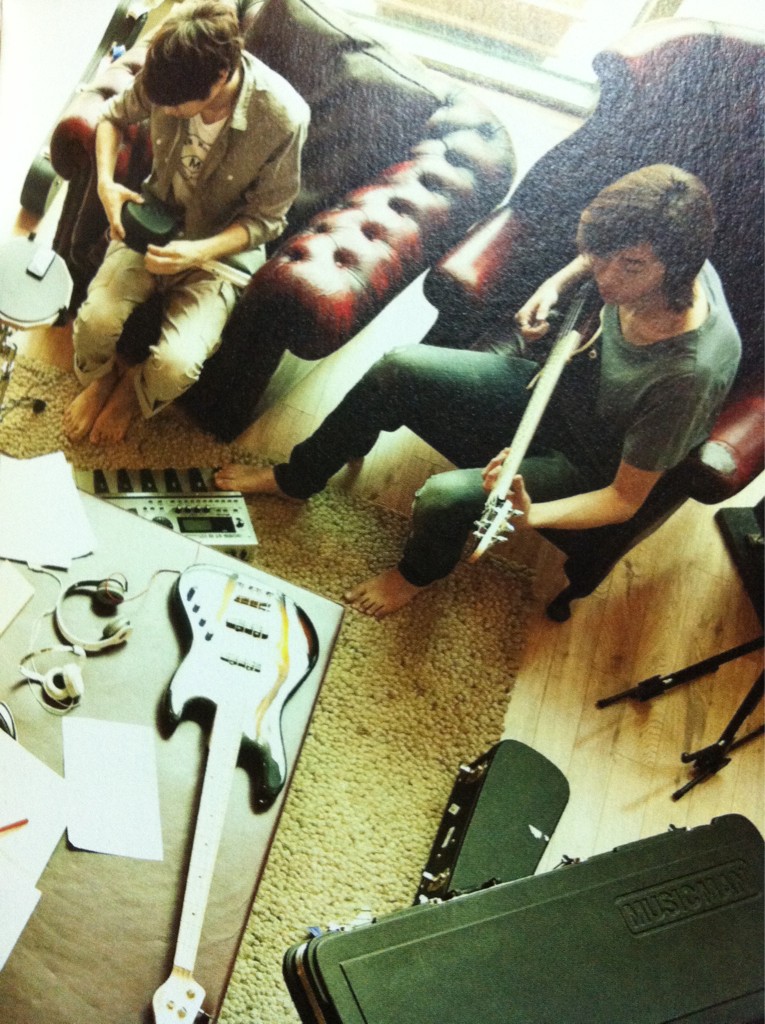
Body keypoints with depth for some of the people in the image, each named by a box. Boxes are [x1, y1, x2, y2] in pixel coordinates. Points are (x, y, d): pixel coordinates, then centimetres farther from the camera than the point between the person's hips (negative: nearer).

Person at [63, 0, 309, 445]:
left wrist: (196, 253, -28)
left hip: (224, 244, -3)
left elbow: (266, 218, -14)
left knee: (176, 364, -24)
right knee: (96, 320, -21)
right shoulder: (166, 72, -15)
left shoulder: (283, 119, -27)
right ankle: (101, 377, 18)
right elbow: (115, 116, 7)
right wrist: (106, 182, -11)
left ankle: (133, 392, 15)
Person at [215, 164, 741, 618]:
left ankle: (418, 572, 12)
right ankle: (296, 478, 15)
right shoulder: (644, 261, -18)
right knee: (396, 370, -8)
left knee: (445, 498, -28)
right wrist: (556, 284, -8)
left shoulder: (690, 373, -36)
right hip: (555, 380, 7)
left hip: (585, 465, -6)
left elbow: (626, 499, -27)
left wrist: (529, 516, -43)